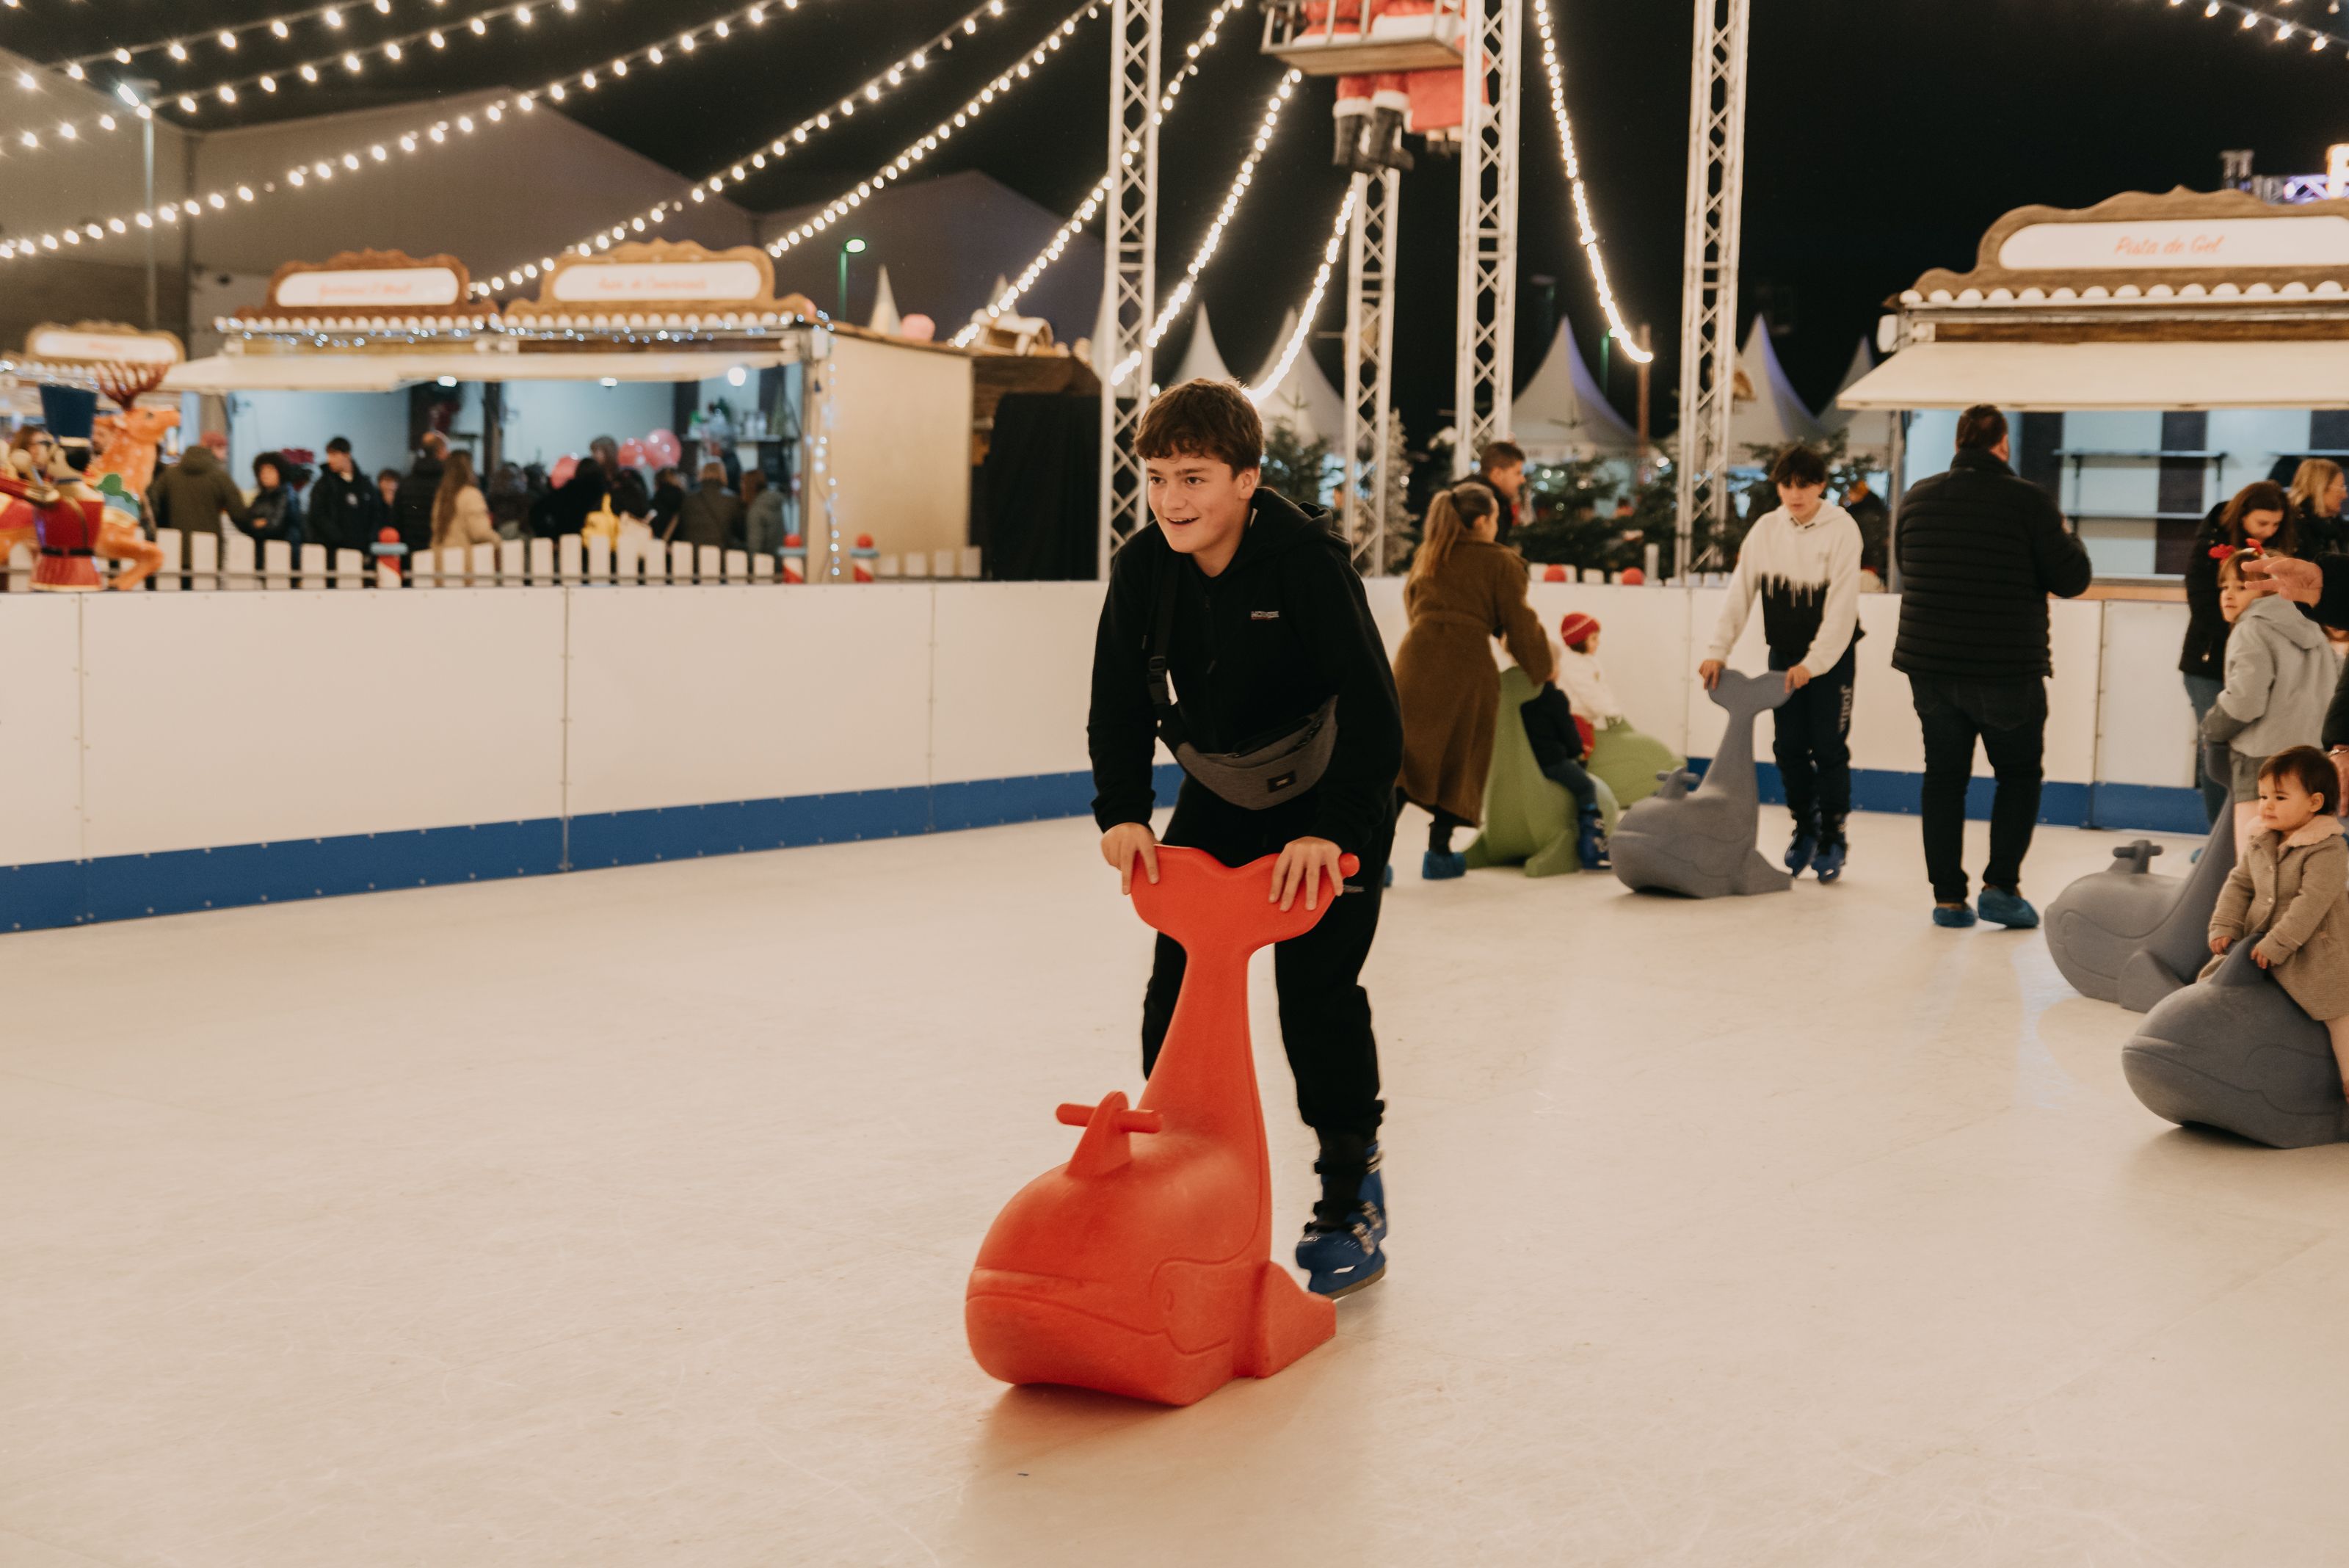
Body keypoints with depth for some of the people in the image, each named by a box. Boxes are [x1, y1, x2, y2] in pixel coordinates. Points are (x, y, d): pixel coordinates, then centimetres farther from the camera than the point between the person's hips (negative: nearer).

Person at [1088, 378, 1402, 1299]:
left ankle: (1352, 1196, 9)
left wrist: (1334, 832, -39)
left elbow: (1372, 709, -31)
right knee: (1176, 991, 1)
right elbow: (1120, 706, -6)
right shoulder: (1141, 570, -12)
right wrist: (1123, 813, -21)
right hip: (1218, 800, 5)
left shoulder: (1308, 560, -28)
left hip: (1331, 805, -5)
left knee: (1318, 995, -8)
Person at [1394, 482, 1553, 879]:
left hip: (1416, 656, 4)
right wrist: (1542, 668, 14)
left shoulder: (1425, 558, 17)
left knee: (1405, 755, 1)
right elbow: (1519, 623, 2)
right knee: (1458, 759, 8)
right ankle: (1439, 850, 10)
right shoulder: (1501, 563, 1)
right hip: (1466, 665, -4)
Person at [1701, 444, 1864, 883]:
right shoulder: (1766, 529, -1)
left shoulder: (1842, 530, -14)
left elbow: (1842, 606, -19)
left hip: (1831, 655, -4)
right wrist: (1719, 650, -11)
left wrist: (1813, 663, -25)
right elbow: (1740, 592, -2)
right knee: (1789, 746, 4)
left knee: (1829, 748, -5)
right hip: (1784, 653, 4)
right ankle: (1804, 828, 21)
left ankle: (1833, 838, 9)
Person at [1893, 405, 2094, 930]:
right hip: (2007, 670, -4)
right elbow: (2072, 580, -8)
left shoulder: (1917, 499, 4)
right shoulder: (2027, 500, -11)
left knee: (1944, 776, 13)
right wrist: (2069, 540, 11)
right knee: (2019, 774, 14)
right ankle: (2001, 886, 3)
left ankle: (1947, 896, 10)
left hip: (1929, 665, 4)